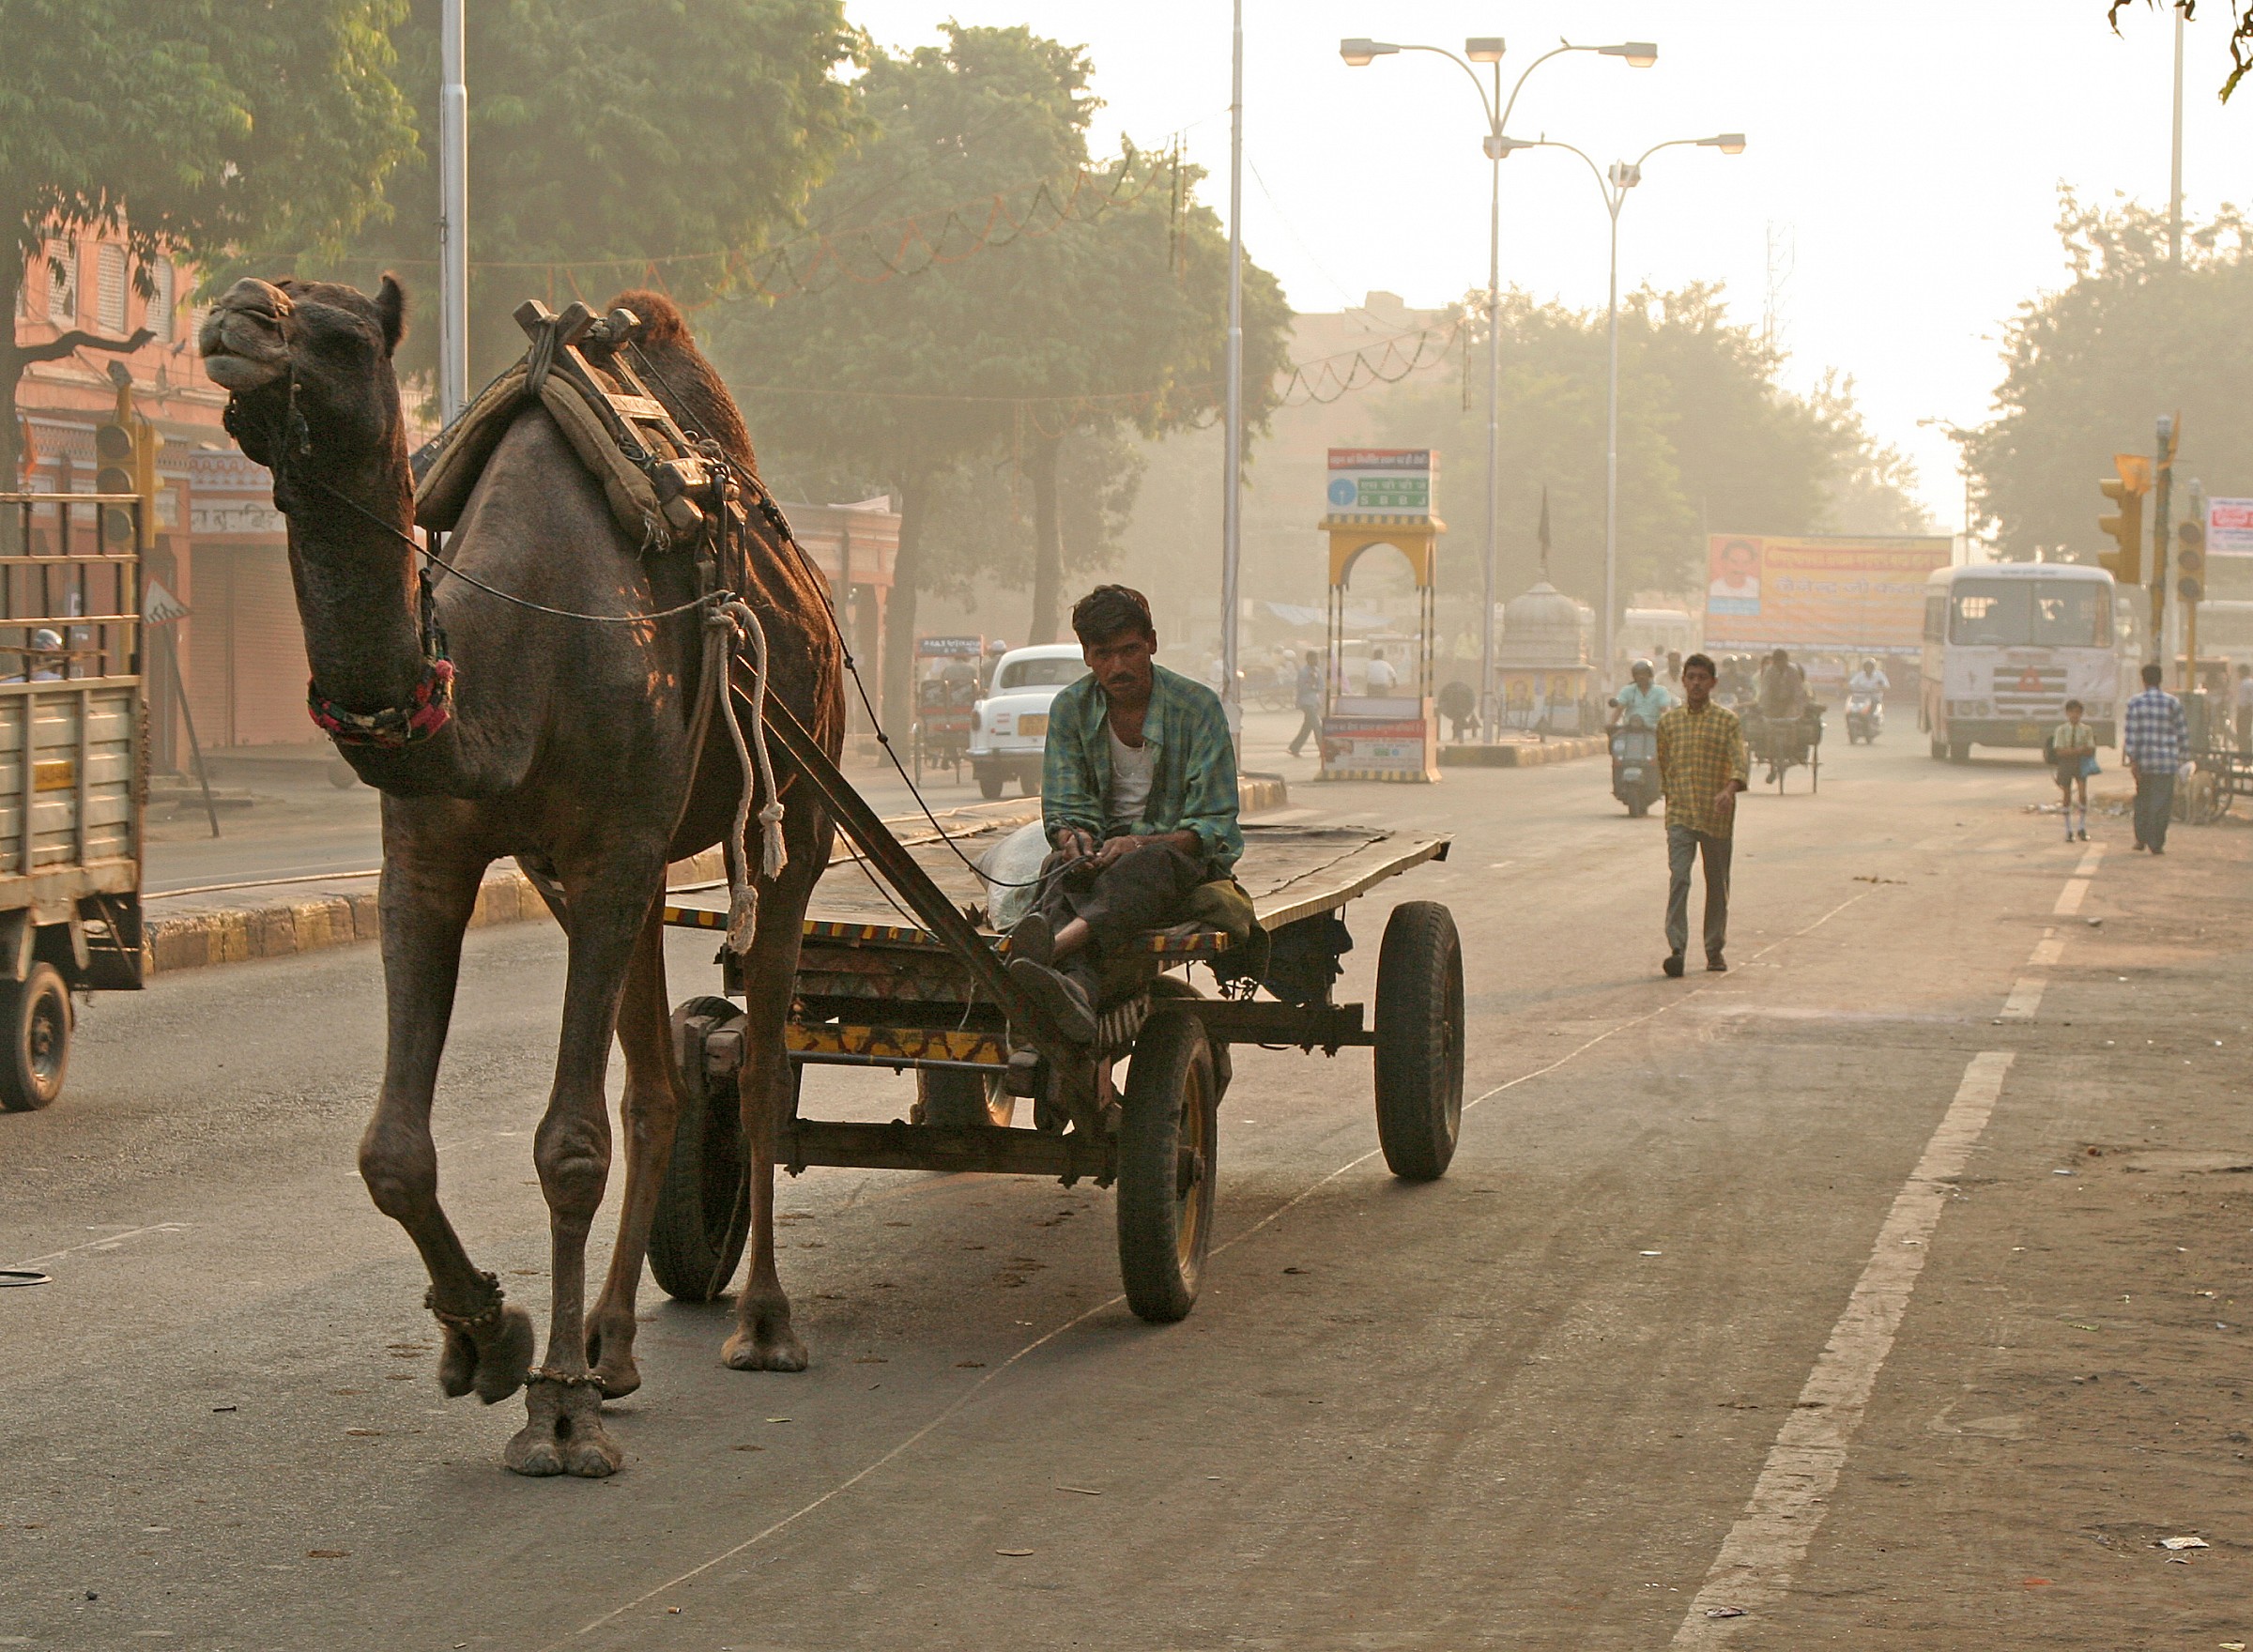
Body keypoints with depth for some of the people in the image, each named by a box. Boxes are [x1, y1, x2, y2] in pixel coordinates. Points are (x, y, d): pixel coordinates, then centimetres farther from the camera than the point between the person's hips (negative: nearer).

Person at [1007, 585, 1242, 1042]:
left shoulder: (1197, 706, -6)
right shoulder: (1070, 708, 5)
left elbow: (1213, 828, -9)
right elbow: (1063, 811, 2)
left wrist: (1140, 844, -27)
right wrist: (1074, 840, -24)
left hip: (1185, 858, -2)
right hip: (1102, 851, 2)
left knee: (1150, 864, -38)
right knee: (1063, 870, -34)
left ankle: (1059, 943, -65)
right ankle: (1075, 988, -66)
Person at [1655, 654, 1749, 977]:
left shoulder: (1727, 721, -1)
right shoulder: (1668, 721, 7)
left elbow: (1740, 762, -12)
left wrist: (1730, 789, -30)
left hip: (1716, 815, 0)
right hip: (1680, 814, 0)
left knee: (1717, 884, 9)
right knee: (1678, 878, -15)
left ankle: (1715, 950, 21)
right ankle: (1676, 948, -21)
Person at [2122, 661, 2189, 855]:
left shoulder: (2135, 703, -2)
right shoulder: (2173, 703, -1)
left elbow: (2130, 732, -7)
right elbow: (2182, 732, 4)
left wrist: (2132, 759, -6)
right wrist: (2180, 755, 16)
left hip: (2143, 760, 1)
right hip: (2166, 760, -1)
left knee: (2142, 798, 17)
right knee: (2161, 802, 1)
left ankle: (2141, 839, 20)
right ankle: (2156, 844, -2)